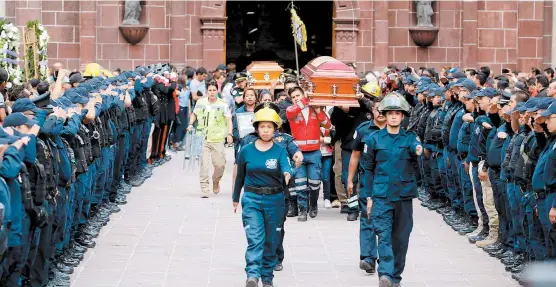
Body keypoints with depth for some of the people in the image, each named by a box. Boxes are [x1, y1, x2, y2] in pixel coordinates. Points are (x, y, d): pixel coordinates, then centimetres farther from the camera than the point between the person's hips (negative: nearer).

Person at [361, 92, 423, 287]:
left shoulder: (409, 138, 5)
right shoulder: (374, 139, 4)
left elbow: (416, 146, -19)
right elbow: (368, 169, 8)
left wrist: (419, 150, -44)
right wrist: (369, 196, 5)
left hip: (404, 196, 2)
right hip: (381, 196, -2)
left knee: (401, 238, 7)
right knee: (384, 235, -14)